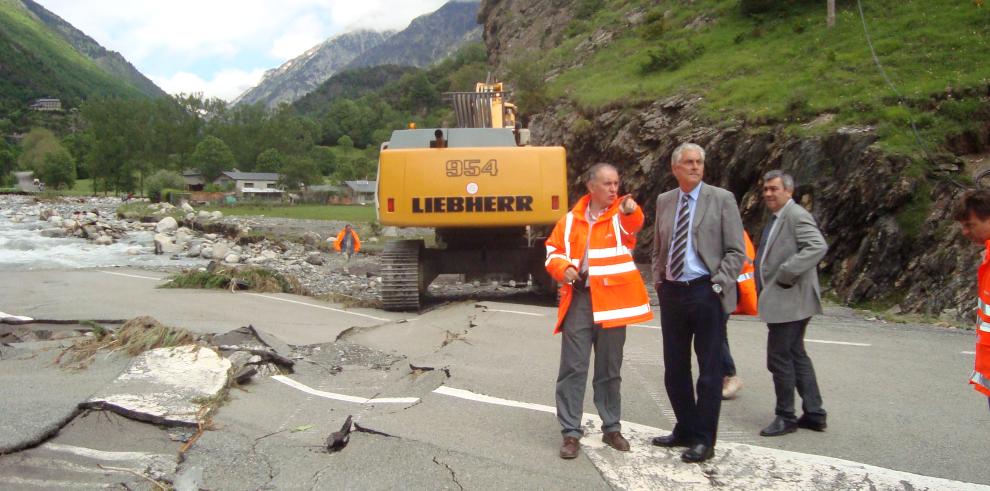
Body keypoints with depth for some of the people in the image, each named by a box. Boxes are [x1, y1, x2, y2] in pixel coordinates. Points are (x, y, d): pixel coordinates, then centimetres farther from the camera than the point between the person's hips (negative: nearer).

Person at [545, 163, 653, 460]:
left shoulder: (621, 215, 2)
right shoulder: (571, 219, 8)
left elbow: (634, 225, -21)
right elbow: (553, 249, 12)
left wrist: (631, 211, -44)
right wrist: (563, 268, -9)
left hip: (611, 299, 0)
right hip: (578, 300, 1)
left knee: (610, 369, 12)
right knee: (573, 368, 0)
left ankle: (611, 428, 26)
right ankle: (571, 433, 7)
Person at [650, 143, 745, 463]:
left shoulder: (721, 199, -3)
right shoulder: (664, 201, 11)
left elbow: (736, 252, -5)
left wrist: (718, 285, -13)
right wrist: (658, 279, 9)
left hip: (706, 293, -5)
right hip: (672, 292, 5)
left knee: (709, 369, 2)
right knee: (674, 367, 12)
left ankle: (704, 440, 11)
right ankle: (685, 430, 26)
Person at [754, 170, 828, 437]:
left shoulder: (797, 216, -14)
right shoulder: (776, 218, 16)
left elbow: (818, 246, -27)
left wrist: (787, 273, -26)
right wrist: (763, 285, 14)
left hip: (790, 301, -10)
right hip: (780, 302, 10)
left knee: (778, 357, -5)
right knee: (795, 355, 15)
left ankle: (785, 417, 7)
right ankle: (814, 413, 24)